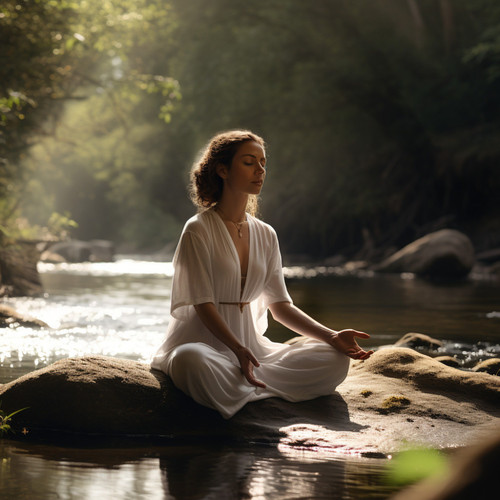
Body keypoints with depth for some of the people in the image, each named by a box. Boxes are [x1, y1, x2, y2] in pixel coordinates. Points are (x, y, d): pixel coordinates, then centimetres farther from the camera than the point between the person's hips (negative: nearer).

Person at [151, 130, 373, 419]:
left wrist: (332, 337, -2)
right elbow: (203, 304, -14)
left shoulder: (266, 235, 12)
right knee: (191, 361, -43)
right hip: (203, 340, -6)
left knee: (336, 360, -11)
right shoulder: (198, 230, -8)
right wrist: (239, 350, -29)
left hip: (251, 343, 6)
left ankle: (244, 388, -13)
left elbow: (280, 305, 11)